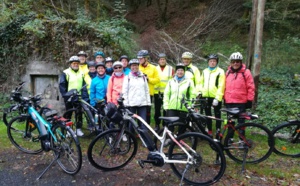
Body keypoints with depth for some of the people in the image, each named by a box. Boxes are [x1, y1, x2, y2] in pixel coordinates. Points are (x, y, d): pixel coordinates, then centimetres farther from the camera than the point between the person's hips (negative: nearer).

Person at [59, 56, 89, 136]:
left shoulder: (81, 73, 9)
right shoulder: (66, 73, -3)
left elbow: (84, 85, 7)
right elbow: (62, 85, -5)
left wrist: (84, 96, -3)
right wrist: (65, 96, -12)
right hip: (69, 97, -3)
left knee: (79, 114, 6)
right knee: (68, 114, 7)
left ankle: (78, 129, 18)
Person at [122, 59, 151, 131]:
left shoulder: (143, 77, 15)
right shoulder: (127, 77, 7)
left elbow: (147, 90, 14)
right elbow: (124, 91, 3)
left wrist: (148, 102, 7)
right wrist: (125, 103, -5)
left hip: (142, 103, 2)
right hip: (131, 103, -1)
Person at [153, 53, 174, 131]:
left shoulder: (170, 69, 8)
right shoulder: (155, 69, 12)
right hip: (157, 93, 1)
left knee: (166, 110, 0)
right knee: (157, 110, 5)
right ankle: (157, 125, 18)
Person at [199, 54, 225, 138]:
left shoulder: (220, 71, -5)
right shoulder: (205, 71, 12)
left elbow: (221, 86, -11)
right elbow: (201, 83, 15)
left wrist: (217, 98, -17)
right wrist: (199, 91, -2)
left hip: (216, 97, -5)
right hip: (206, 97, 5)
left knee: (217, 115, 5)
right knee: (208, 115, 13)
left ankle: (218, 132, 15)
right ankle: (209, 131, 25)